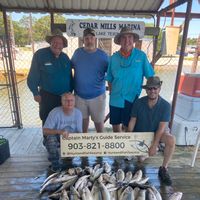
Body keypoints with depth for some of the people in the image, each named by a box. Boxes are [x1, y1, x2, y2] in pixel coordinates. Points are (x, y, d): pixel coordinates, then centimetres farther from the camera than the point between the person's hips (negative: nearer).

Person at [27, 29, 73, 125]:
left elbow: (69, 76, 11)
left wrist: (70, 92, 10)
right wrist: (36, 93, -9)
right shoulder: (40, 54, -10)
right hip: (47, 96, -4)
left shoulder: (65, 57, 4)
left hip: (65, 96, 4)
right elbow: (33, 76, -8)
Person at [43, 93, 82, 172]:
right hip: (56, 139, -3)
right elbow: (45, 130, -27)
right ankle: (56, 163, -9)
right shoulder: (55, 112, -23)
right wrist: (59, 131, -43)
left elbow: (79, 131, -4)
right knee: (50, 137, -34)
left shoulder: (78, 113, -11)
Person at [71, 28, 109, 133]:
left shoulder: (102, 55, -7)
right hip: (79, 95, 2)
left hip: (97, 95, -2)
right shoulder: (77, 52, 0)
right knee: (83, 119, 18)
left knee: (98, 120, 12)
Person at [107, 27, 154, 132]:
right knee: (115, 124, 17)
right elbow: (109, 79, 9)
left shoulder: (141, 56, -6)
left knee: (128, 127, 10)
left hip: (132, 99, -2)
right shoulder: (114, 57, 0)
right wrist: (112, 91, 3)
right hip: (115, 99, 3)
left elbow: (150, 77, -1)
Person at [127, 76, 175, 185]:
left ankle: (163, 169, -13)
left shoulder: (165, 105, -18)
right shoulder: (138, 103, -13)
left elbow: (161, 128, -20)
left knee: (171, 140, -32)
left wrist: (154, 145, -25)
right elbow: (132, 121, -7)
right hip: (140, 133, 1)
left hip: (157, 132, -1)